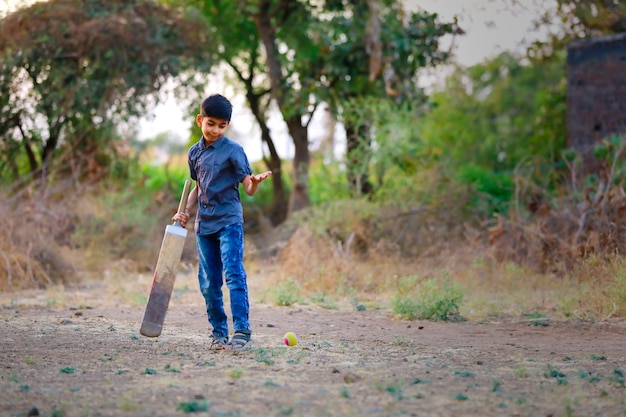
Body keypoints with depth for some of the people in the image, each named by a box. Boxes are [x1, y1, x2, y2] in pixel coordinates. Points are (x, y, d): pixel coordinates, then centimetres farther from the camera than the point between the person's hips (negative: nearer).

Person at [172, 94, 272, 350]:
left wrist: (256, 182, -31)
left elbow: (249, 189, -9)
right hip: (204, 223, 6)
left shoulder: (233, 150, -6)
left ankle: (241, 330, -16)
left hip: (229, 221, -5)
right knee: (208, 283, 6)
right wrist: (186, 212, 13)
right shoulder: (194, 153, 11)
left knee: (233, 274, -15)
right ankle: (219, 332, 15)